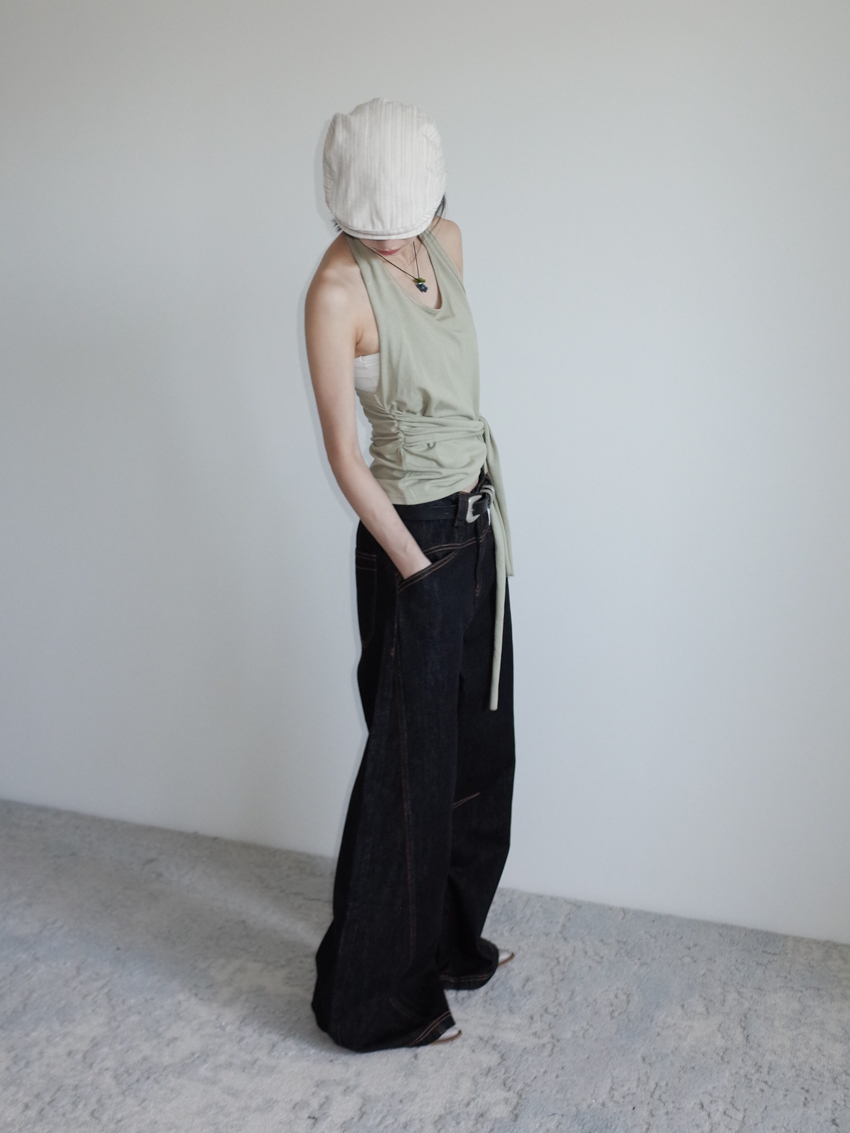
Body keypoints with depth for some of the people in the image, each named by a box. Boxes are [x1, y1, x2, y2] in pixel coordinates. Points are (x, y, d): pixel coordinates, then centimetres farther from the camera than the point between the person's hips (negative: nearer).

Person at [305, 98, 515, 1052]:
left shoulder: (446, 242, 5)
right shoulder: (337, 291, -18)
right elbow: (345, 454, -17)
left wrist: (483, 499, 17)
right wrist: (416, 568, -16)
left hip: (479, 520, 8)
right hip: (412, 538, -8)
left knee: (479, 743, 17)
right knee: (411, 764, 1)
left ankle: (451, 940, 38)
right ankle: (375, 998, 20)